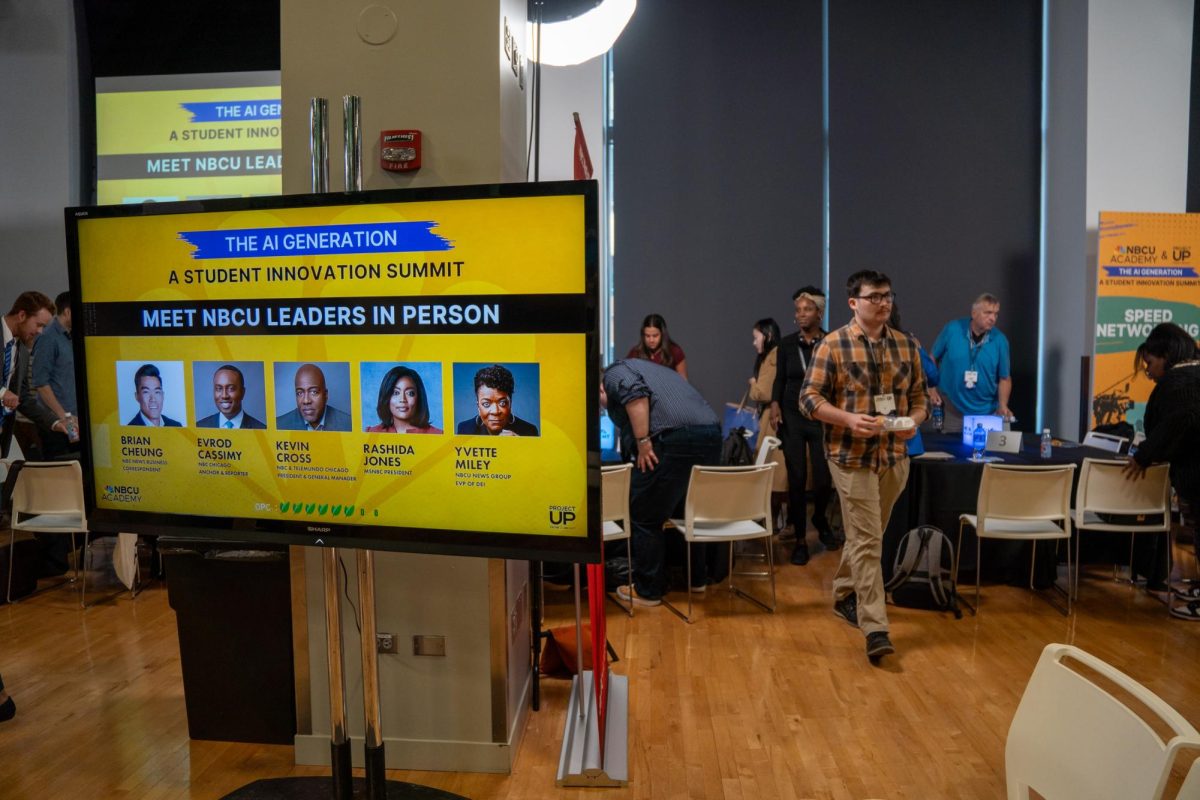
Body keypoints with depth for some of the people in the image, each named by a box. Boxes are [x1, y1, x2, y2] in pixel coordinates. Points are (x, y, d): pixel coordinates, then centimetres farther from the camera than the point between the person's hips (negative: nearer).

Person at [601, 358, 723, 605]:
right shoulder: (650, 370, 36)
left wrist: (643, 442, -13)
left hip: (673, 438, -9)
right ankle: (698, 577, 36)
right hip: (711, 435, 9)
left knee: (645, 518, 5)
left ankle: (648, 591, 14)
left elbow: (636, 393, -12)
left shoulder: (613, 374, 12)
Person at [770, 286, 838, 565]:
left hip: (823, 418, -1)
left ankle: (820, 521, 33)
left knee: (824, 480, 0)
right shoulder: (787, 343, 1)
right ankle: (800, 540, 13)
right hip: (792, 417, 1)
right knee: (796, 479, 0)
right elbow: (780, 378, 8)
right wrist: (775, 403, -6)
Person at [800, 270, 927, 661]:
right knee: (867, 540, -7)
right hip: (851, 456, -5)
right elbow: (809, 397, -8)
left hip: (895, 456, 5)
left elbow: (918, 397, 13)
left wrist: (914, 421, -9)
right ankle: (875, 628, -3)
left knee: (866, 535, 18)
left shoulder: (907, 346, 7)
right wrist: (849, 419, -22)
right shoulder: (833, 345, -7)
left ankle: (844, 595, 39)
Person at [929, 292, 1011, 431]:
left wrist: (1002, 406, -13)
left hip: (985, 411, 1)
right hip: (951, 408, -1)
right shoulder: (952, 330, -10)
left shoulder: (1000, 340, -7)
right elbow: (932, 358, 3)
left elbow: (1005, 378, 0)